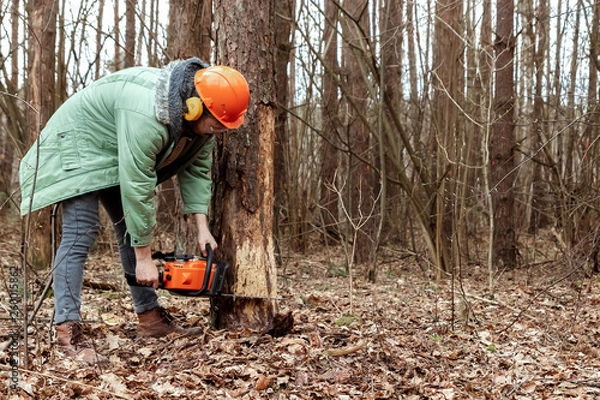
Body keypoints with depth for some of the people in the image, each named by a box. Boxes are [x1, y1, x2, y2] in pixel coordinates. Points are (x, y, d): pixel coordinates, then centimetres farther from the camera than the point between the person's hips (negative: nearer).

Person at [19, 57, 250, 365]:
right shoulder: (148, 116, -40)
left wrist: (202, 228, -14)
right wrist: (144, 259, -30)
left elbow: (196, 171, -5)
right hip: (77, 145, -9)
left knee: (133, 231, 8)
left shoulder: (201, 118, -13)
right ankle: (67, 330, -21)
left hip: (115, 156, 9)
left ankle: (149, 317, 14)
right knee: (81, 232, -20)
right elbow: (138, 189, -37)